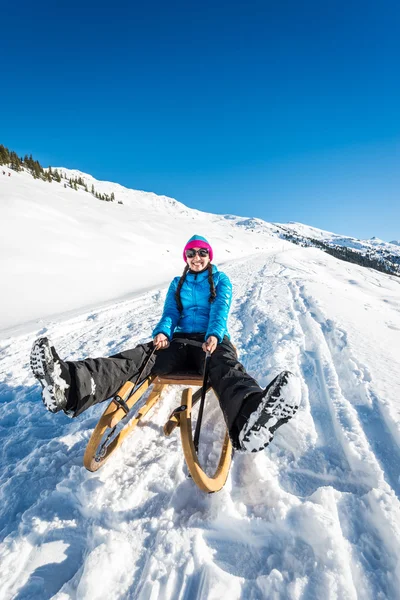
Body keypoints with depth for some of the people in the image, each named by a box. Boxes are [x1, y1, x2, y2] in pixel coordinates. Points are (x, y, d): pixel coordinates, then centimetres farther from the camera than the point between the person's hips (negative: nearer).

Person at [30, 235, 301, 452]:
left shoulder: (221, 280, 13)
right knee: (140, 356, -27)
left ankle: (251, 416, -75)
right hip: (181, 340, 3)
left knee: (226, 367, -39)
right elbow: (170, 313, 11)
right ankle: (71, 384, -52)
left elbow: (220, 309, -4)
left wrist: (214, 335, -27)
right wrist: (163, 332, -14)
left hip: (212, 340, -2)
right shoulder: (178, 283, 22)